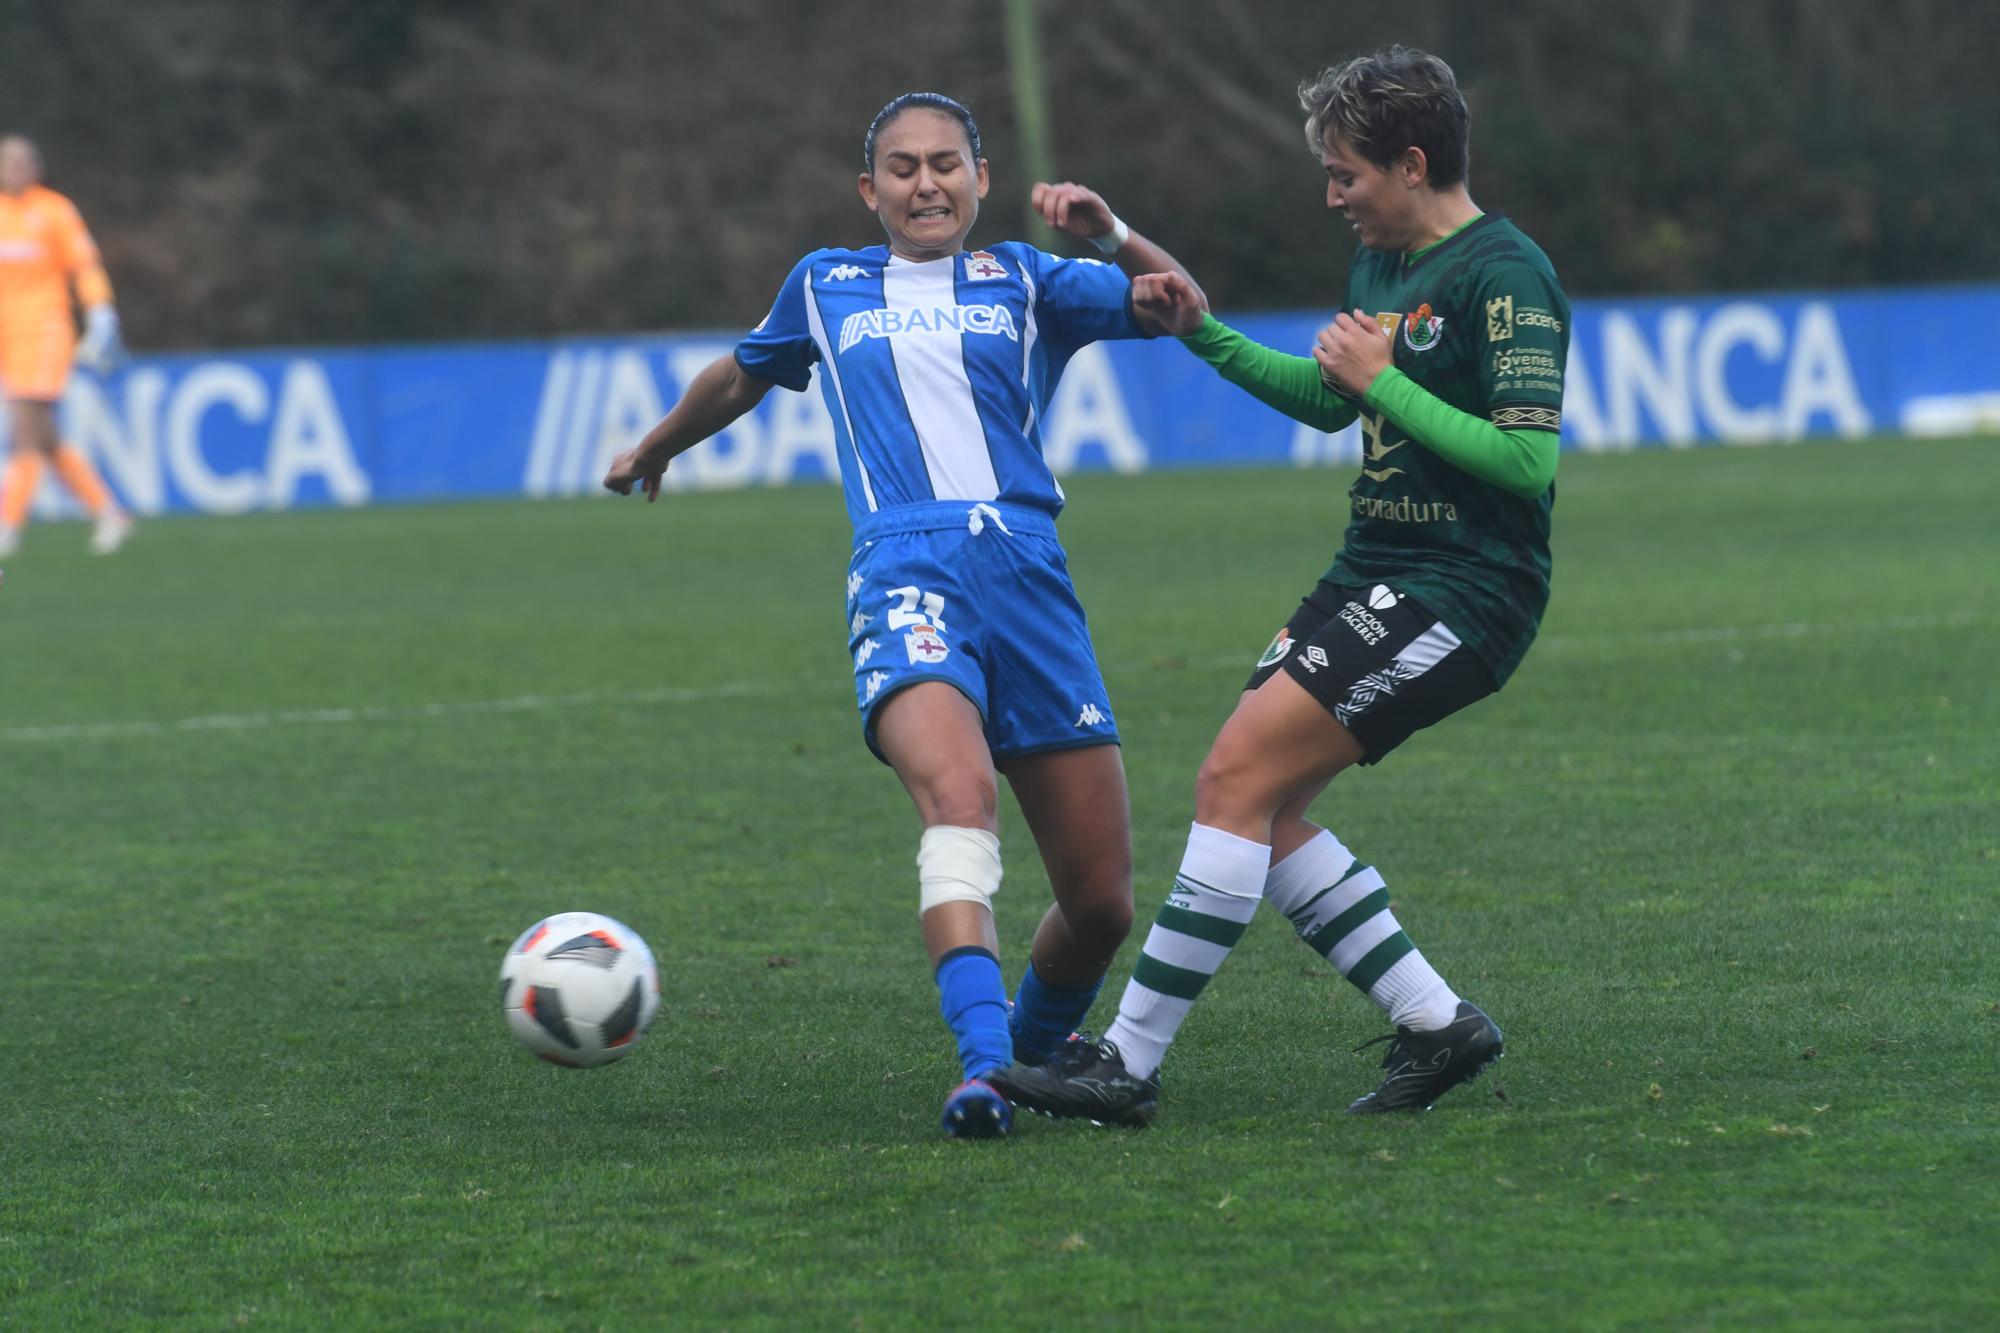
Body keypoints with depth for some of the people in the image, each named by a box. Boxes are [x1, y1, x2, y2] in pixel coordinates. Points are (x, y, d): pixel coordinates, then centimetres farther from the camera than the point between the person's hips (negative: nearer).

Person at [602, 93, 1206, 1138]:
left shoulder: (1023, 282, 20)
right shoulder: (825, 286, 23)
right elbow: (742, 378, 41)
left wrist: (1109, 235, -10)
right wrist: (651, 452, 55)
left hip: (1028, 575, 2)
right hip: (904, 571, -2)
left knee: (1102, 904, -1)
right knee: (958, 791, -34)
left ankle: (1037, 1044, 29)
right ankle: (981, 1063, -45)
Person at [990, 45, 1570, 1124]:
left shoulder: (1504, 276, -15)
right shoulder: (1380, 263, 14)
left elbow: (1528, 462, -23)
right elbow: (1329, 402, 30)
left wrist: (1384, 382, -18)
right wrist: (1205, 335, 19)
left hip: (1459, 591, -10)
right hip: (1375, 575, 10)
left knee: (1236, 780, -15)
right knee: (1260, 810, 3)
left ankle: (1128, 1064, -12)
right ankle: (1436, 1024, 11)